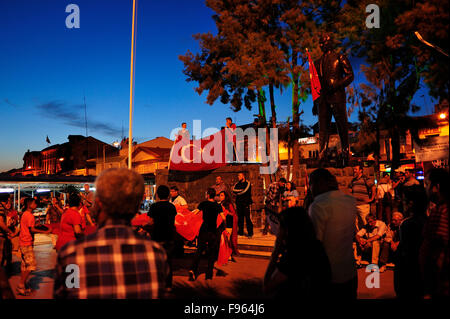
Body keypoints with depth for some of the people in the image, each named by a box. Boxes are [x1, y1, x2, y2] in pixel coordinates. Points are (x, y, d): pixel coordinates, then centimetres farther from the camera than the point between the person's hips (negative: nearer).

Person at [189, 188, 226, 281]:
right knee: (212, 253, 10)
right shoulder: (218, 206, 2)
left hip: (204, 230, 0)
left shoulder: (203, 204, -1)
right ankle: (209, 275, 10)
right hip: (213, 231, 0)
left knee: (199, 251, 8)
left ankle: (192, 269, -10)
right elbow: (223, 218, -4)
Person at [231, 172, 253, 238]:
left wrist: (237, 192, -1)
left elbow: (244, 191, -13)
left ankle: (250, 233, -2)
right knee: (240, 218, 5)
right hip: (239, 203, 5)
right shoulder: (237, 184, 17)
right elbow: (233, 190, 1)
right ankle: (240, 232, 13)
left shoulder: (247, 183, 1)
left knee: (247, 218, -7)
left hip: (246, 203, -5)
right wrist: (240, 191, -9)